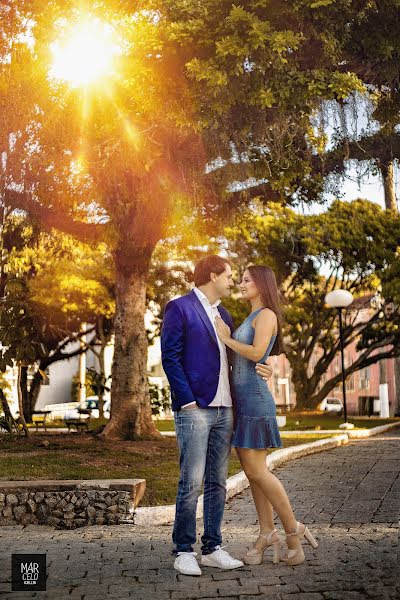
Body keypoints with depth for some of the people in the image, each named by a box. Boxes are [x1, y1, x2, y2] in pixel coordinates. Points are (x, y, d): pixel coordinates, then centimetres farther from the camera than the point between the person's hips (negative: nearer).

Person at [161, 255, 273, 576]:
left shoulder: (224, 315, 21)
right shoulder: (180, 308, -2)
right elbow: (170, 358, -8)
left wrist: (259, 370, 6)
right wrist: (188, 401, -14)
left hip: (224, 410, 7)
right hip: (195, 409, -7)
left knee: (218, 483, 9)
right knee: (191, 482, -6)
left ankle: (213, 549, 16)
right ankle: (184, 551, 3)